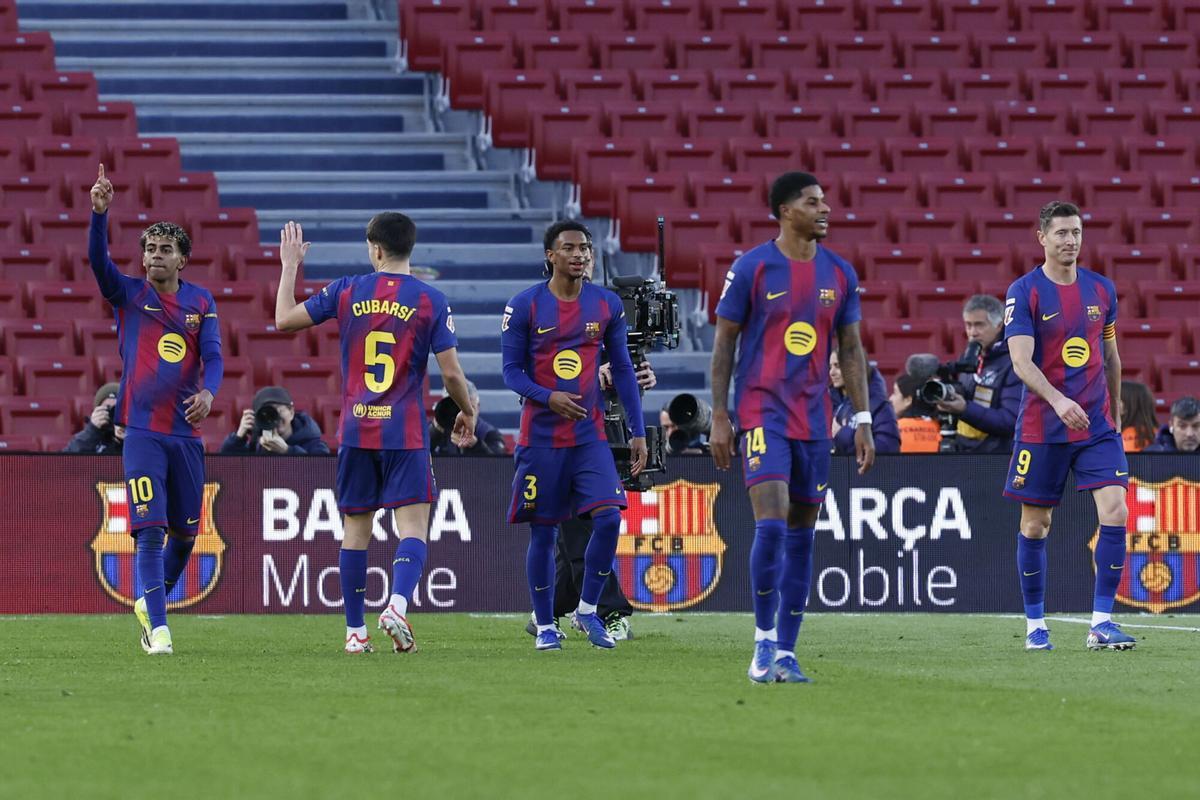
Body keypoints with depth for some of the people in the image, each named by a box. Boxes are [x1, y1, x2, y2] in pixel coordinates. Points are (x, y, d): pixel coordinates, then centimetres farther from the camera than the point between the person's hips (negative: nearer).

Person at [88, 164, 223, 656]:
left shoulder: (201, 302, 9)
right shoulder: (128, 295, 2)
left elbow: (213, 356, 0)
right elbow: (98, 260, -14)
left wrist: (208, 391, -21)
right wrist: (100, 213, -30)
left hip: (186, 432, 3)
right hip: (142, 431, -3)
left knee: (185, 533, 11)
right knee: (150, 531, -13)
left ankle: (151, 602, 35)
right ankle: (158, 629, -13)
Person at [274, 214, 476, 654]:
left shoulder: (347, 291, 1)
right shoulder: (430, 300, -4)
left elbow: (284, 319, 8)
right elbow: (451, 372, -5)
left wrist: (290, 266, 21)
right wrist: (468, 412, 13)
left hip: (355, 432, 2)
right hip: (406, 433, -2)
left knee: (356, 531, 10)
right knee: (413, 527, -4)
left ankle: (355, 632, 12)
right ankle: (397, 606, -27)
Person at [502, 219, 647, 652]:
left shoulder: (607, 305, 4)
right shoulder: (524, 306, -5)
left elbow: (622, 370, 10)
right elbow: (512, 371, -3)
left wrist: (638, 433, 7)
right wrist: (549, 397, -22)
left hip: (590, 435, 2)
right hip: (541, 435, -2)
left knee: (609, 518, -13)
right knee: (543, 532, 2)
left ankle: (587, 610, 5)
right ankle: (545, 626, 14)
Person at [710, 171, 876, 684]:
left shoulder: (839, 273, 7)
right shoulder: (752, 268, -5)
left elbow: (851, 350, 13)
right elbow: (723, 342, 0)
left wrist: (862, 420, 6)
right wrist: (719, 418, -5)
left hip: (814, 419, 5)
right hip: (762, 411, -5)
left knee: (802, 533, 6)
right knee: (772, 525, -17)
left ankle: (786, 652, 11)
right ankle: (764, 639, -5)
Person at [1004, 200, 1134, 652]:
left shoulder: (1101, 289, 7)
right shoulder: (1024, 292, -7)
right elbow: (1021, 362, -17)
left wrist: (1115, 413, 21)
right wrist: (1058, 401, -32)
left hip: (1097, 425, 3)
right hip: (1041, 427, -3)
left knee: (1115, 512, -12)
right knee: (1035, 524, 4)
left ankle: (1102, 623, -8)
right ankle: (1035, 625, 18)